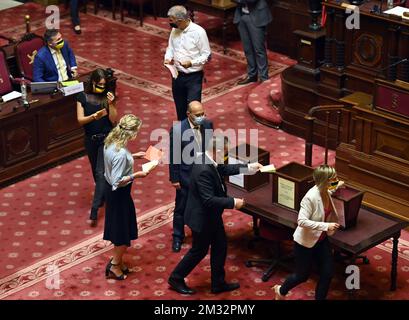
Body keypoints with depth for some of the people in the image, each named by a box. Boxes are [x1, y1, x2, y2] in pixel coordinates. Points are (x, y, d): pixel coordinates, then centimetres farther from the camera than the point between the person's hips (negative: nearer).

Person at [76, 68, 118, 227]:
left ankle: (94, 211, -14)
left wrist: (110, 104, -21)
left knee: (100, 173, -11)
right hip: (90, 139, 3)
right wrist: (94, 116, -27)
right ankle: (103, 196, 41)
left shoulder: (107, 96, -6)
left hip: (106, 138, -2)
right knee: (96, 172, 17)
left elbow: (113, 120, -8)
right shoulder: (83, 97, -5)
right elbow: (80, 120, -10)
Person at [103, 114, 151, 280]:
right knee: (125, 230, 8)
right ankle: (114, 266, 19)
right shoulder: (121, 153, -34)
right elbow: (117, 182, -29)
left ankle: (117, 261, 36)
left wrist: (133, 156, 10)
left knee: (118, 226, 23)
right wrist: (136, 175, -23)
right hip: (119, 193, -9)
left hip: (111, 190, 9)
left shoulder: (111, 141, -6)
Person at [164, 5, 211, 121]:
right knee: (180, 108, 15)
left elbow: (206, 55, -11)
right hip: (177, 75, 6)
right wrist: (168, 58, -4)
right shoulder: (175, 30, 1)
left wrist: (191, 62, -25)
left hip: (194, 77, -6)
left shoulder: (198, 32, -16)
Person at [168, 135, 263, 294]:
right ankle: (176, 278, 28)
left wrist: (249, 167, 12)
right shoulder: (203, 170, -33)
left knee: (220, 246, 18)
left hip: (211, 216, 10)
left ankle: (218, 283, 32)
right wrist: (233, 202, -24)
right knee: (199, 250, 9)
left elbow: (225, 169, 16)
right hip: (202, 218, -9)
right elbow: (209, 201, -33)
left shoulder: (207, 160, -4)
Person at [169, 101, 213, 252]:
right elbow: (173, 155, -13)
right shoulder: (177, 129, -19)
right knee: (181, 207, 11)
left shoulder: (208, 125, -8)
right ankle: (178, 237, 28)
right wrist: (174, 178, -11)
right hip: (186, 175, -3)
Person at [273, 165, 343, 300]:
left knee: (328, 272, 5)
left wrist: (336, 187, 21)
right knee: (302, 275, 10)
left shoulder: (325, 192, -6)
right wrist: (326, 226, -34)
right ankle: (281, 291, 40)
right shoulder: (311, 197, -31)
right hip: (305, 242, -7)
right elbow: (302, 221, -32)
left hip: (321, 240, 7)